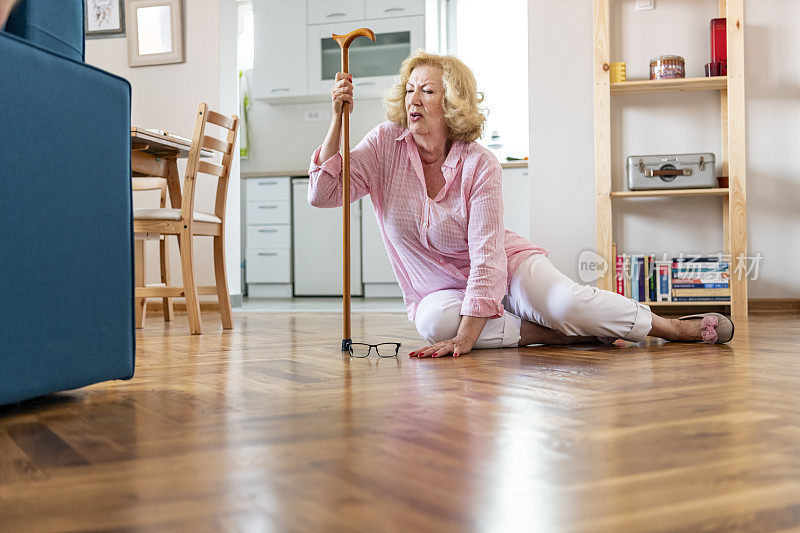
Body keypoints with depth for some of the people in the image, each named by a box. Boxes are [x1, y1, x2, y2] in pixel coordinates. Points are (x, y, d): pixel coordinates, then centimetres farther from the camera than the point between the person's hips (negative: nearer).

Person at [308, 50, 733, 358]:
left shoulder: (480, 166, -18)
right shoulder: (386, 144, -10)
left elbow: (487, 259, -25)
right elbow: (323, 194, -17)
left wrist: (465, 339, -35)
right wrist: (338, 120, -28)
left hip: (506, 268, -2)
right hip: (437, 290, 2)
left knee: (565, 302, -30)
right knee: (434, 322, -34)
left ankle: (674, 326, -8)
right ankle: (560, 335, -20)